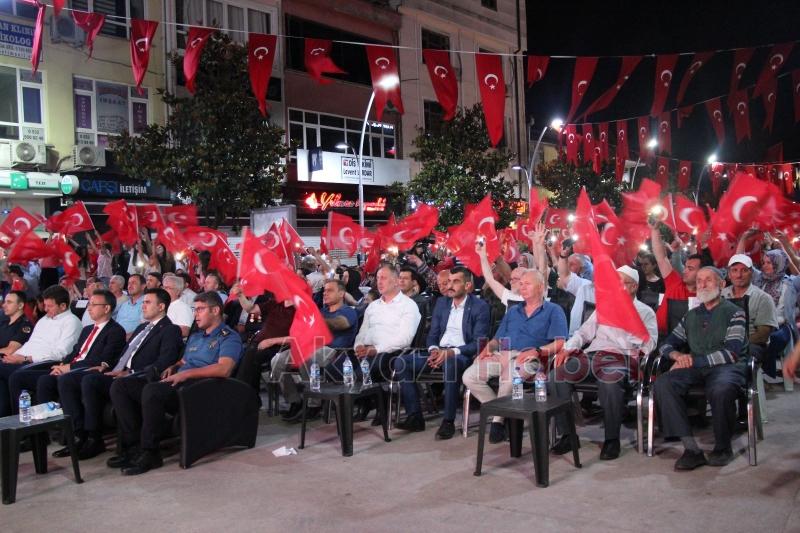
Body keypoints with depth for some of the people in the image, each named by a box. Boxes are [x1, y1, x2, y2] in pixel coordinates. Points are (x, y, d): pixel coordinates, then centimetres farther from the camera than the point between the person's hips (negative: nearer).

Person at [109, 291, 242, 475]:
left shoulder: (229, 337, 2)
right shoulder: (195, 337, 31)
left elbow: (224, 369, -15)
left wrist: (186, 373, -17)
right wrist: (173, 368, 11)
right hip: (177, 384, 9)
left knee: (152, 390, -36)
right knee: (120, 386, -7)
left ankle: (149, 453, -25)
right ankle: (134, 443, -14)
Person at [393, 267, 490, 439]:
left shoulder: (480, 307, -3)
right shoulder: (441, 303, 15)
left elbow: (478, 343, -10)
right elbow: (432, 334, 15)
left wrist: (452, 352, -23)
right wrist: (434, 350, -8)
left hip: (462, 354, -6)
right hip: (439, 352, 6)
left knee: (450, 363, -41)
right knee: (401, 362, -16)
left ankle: (448, 421, -29)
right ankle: (415, 416, -13)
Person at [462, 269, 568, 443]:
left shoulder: (553, 311, 10)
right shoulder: (513, 311, 28)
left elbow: (560, 343, -4)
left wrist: (537, 351, -20)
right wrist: (488, 348, 2)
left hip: (526, 358, -6)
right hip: (501, 355, 6)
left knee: (508, 379, -38)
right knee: (469, 377, -19)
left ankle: (499, 419, -12)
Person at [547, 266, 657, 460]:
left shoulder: (645, 311, 16)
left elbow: (649, 343, 1)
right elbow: (585, 331, 24)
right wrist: (569, 347, 5)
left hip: (619, 357, -4)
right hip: (591, 354, 4)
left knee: (610, 383, -40)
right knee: (556, 376, -22)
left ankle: (612, 438, -20)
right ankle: (567, 434, -13)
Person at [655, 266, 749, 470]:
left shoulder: (734, 313, 7)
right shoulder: (691, 316, 23)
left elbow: (731, 352, -7)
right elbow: (666, 345, 21)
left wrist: (694, 360, -14)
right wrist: (677, 355, -3)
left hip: (727, 366, -4)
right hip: (696, 369, 4)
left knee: (721, 389, -39)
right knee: (663, 383, -26)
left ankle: (722, 448, -13)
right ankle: (691, 449, -27)